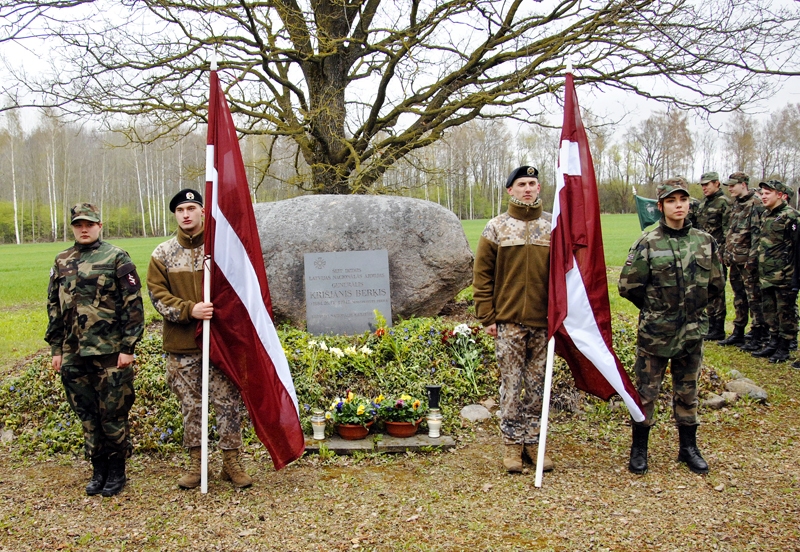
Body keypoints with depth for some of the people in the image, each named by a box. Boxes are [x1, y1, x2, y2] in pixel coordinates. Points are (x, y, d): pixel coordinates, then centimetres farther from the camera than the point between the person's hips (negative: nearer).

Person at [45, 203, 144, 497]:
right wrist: (56, 349, 11)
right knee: (87, 416, 12)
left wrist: (128, 347, -12)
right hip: (73, 355, 5)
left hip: (110, 353, -5)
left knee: (113, 416, 3)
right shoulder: (61, 261, 11)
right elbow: (54, 307, 16)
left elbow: (133, 305, -8)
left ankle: (116, 471, 18)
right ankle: (98, 470, 26)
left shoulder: (116, 258, -5)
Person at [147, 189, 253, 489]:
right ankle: (195, 464, 25)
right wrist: (189, 310, -16)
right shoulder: (162, 254, 5)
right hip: (181, 345, 2)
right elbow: (157, 294, 0)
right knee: (190, 407, 11)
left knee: (228, 403, 2)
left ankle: (232, 463, 16)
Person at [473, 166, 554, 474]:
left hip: (543, 321, 2)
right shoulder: (496, 228, 3)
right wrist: (487, 316, -4)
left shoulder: (554, 226, 7)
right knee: (511, 384, 4)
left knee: (538, 384, 9)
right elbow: (482, 275, 2)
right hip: (508, 321, -1)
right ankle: (512, 443, 16)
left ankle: (533, 441, 21)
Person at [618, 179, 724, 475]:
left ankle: (689, 448, 30)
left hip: (693, 331, 3)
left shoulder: (705, 241, 1)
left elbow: (716, 284, 12)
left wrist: (692, 307, 10)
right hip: (654, 332, -3)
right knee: (647, 392, 5)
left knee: (687, 392, 15)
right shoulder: (648, 243, -10)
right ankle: (639, 449, 19)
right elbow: (628, 286, -6)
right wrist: (654, 308, 4)